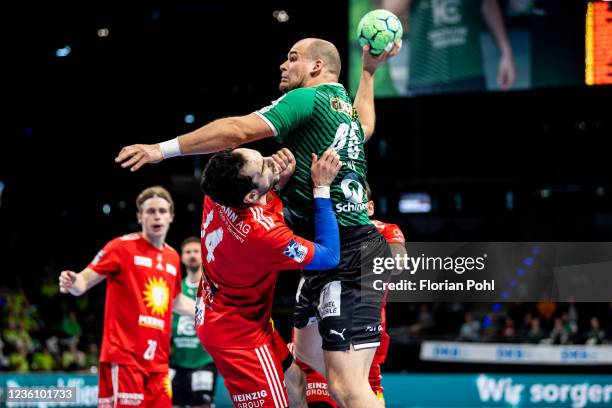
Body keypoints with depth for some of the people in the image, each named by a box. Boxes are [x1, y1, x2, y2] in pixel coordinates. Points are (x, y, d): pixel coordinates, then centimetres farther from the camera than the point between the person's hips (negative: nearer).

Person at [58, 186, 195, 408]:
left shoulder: (172, 257, 14)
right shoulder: (122, 246, -5)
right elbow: (85, 280, -10)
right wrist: (73, 283, -32)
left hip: (158, 360, 6)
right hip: (124, 356, -6)